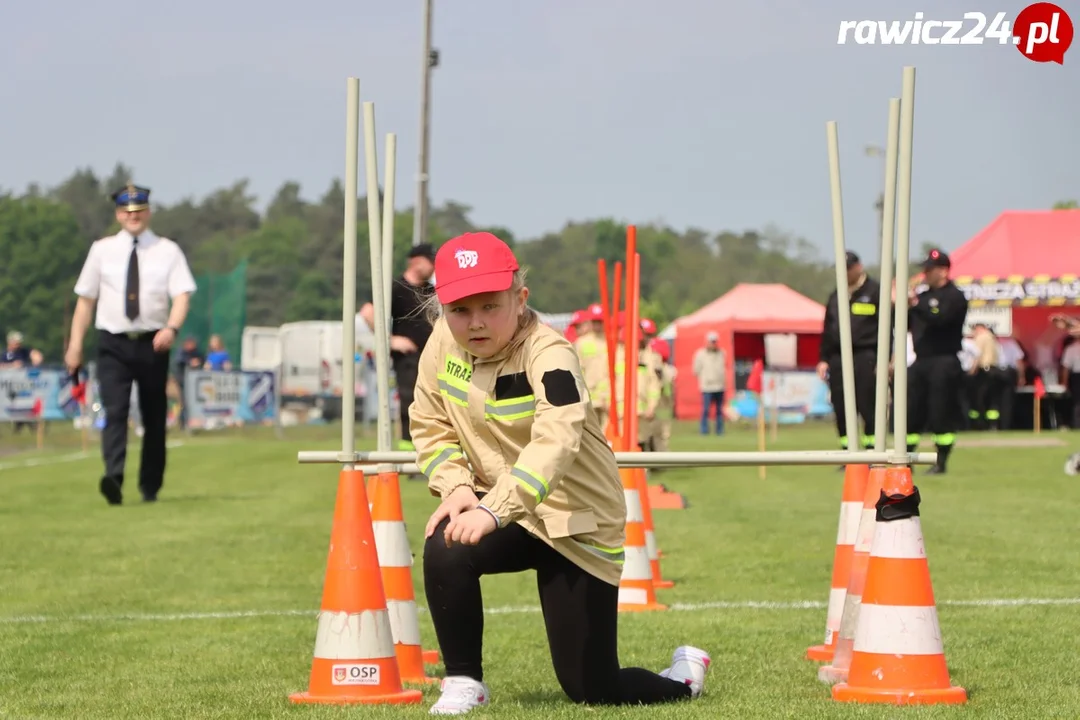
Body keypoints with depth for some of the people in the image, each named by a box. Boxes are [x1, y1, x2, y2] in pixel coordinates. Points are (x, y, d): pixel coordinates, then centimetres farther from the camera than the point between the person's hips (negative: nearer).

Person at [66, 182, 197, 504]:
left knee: (154, 417, 8)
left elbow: (182, 295, -7)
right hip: (113, 344, -1)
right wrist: (75, 345, 4)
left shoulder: (167, 251, 3)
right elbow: (85, 299, 9)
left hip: (153, 344, 1)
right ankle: (113, 478, -32)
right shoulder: (102, 250, 7)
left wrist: (172, 327, -27)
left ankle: (150, 487, 20)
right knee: (115, 411, -18)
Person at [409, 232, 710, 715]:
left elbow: (556, 443, -40)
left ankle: (683, 677, 31)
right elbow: (431, 426, 4)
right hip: (504, 515, 5)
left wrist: (492, 510, -52)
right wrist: (456, 486, -16)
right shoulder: (443, 343, -5)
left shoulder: (549, 356, -25)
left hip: (577, 526, -5)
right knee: (444, 549, -30)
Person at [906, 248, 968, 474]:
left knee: (942, 413, -6)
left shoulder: (955, 297, -5)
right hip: (920, 361, 7)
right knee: (911, 411, 5)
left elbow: (939, 320, -20)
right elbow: (906, 324, 17)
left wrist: (915, 304, -21)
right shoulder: (923, 296, 18)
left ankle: (941, 462, -1)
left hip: (944, 361, -7)